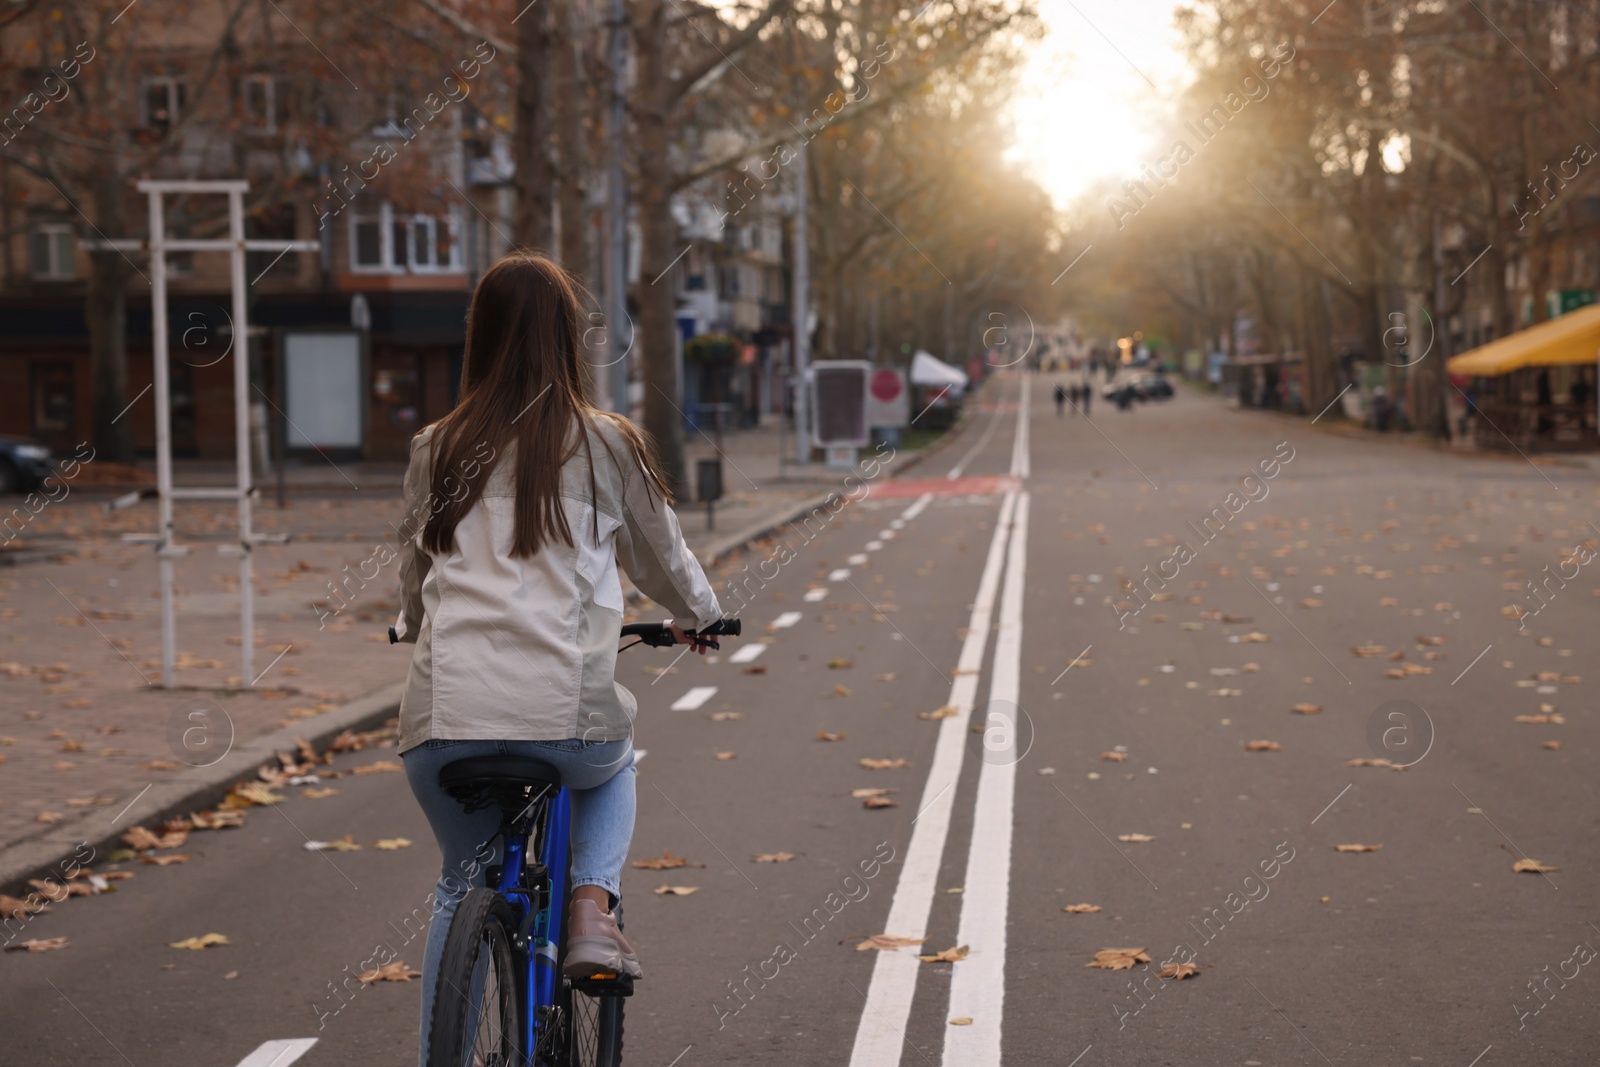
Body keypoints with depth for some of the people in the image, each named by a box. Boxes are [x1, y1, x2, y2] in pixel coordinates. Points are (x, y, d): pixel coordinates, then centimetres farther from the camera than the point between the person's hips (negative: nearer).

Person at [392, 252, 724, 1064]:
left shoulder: (438, 449, 11)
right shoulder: (607, 447, 5)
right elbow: (662, 557, 20)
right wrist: (699, 616, 41)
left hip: (445, 719, 2)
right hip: (564, 712, -2)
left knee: (463, 885, 25)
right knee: (612, 769, 35)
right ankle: (592, 907, 10)